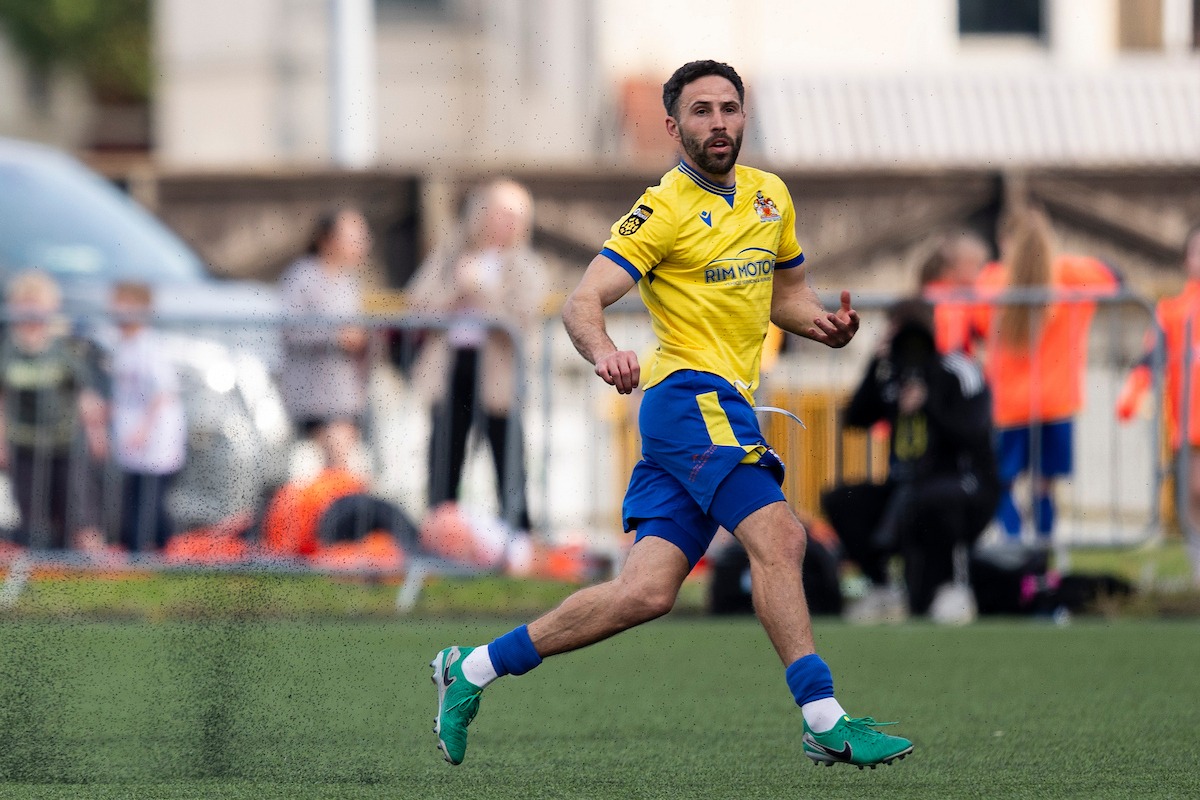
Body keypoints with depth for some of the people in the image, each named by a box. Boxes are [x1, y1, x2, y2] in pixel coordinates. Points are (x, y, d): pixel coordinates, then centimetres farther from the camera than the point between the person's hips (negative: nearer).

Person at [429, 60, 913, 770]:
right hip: (693, 396, -7)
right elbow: (584, 302, -14)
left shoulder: (771, 197, 15)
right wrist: (602, 351, -36)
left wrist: (827, 323, 5)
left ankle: (472, 669, 10)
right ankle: (825, 723, -25)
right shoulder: (664, 211, -7)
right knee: (778, 535, -23)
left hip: (726, 405, 7)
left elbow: (787, 292, 28)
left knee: (646, 592, 1)